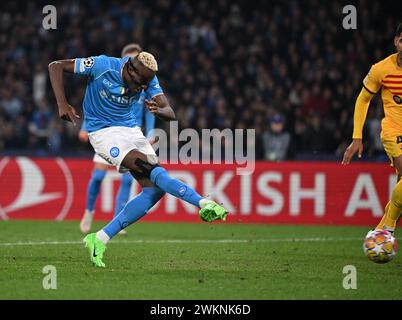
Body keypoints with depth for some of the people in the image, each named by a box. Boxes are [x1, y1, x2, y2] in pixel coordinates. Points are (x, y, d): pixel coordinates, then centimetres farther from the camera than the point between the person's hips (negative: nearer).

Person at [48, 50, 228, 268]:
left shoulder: (148, 80, -5)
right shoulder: (103, 66, -18)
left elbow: (171, 114, -11)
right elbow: (56, 66, -12)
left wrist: (158, 111, -36)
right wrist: (62, 105, -22)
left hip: (131, 130, 6)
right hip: (104, 133, -6)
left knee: (154, 189, -8)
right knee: (152, 170, -25)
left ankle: (100, 239, -6)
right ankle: (204, 204, -32)